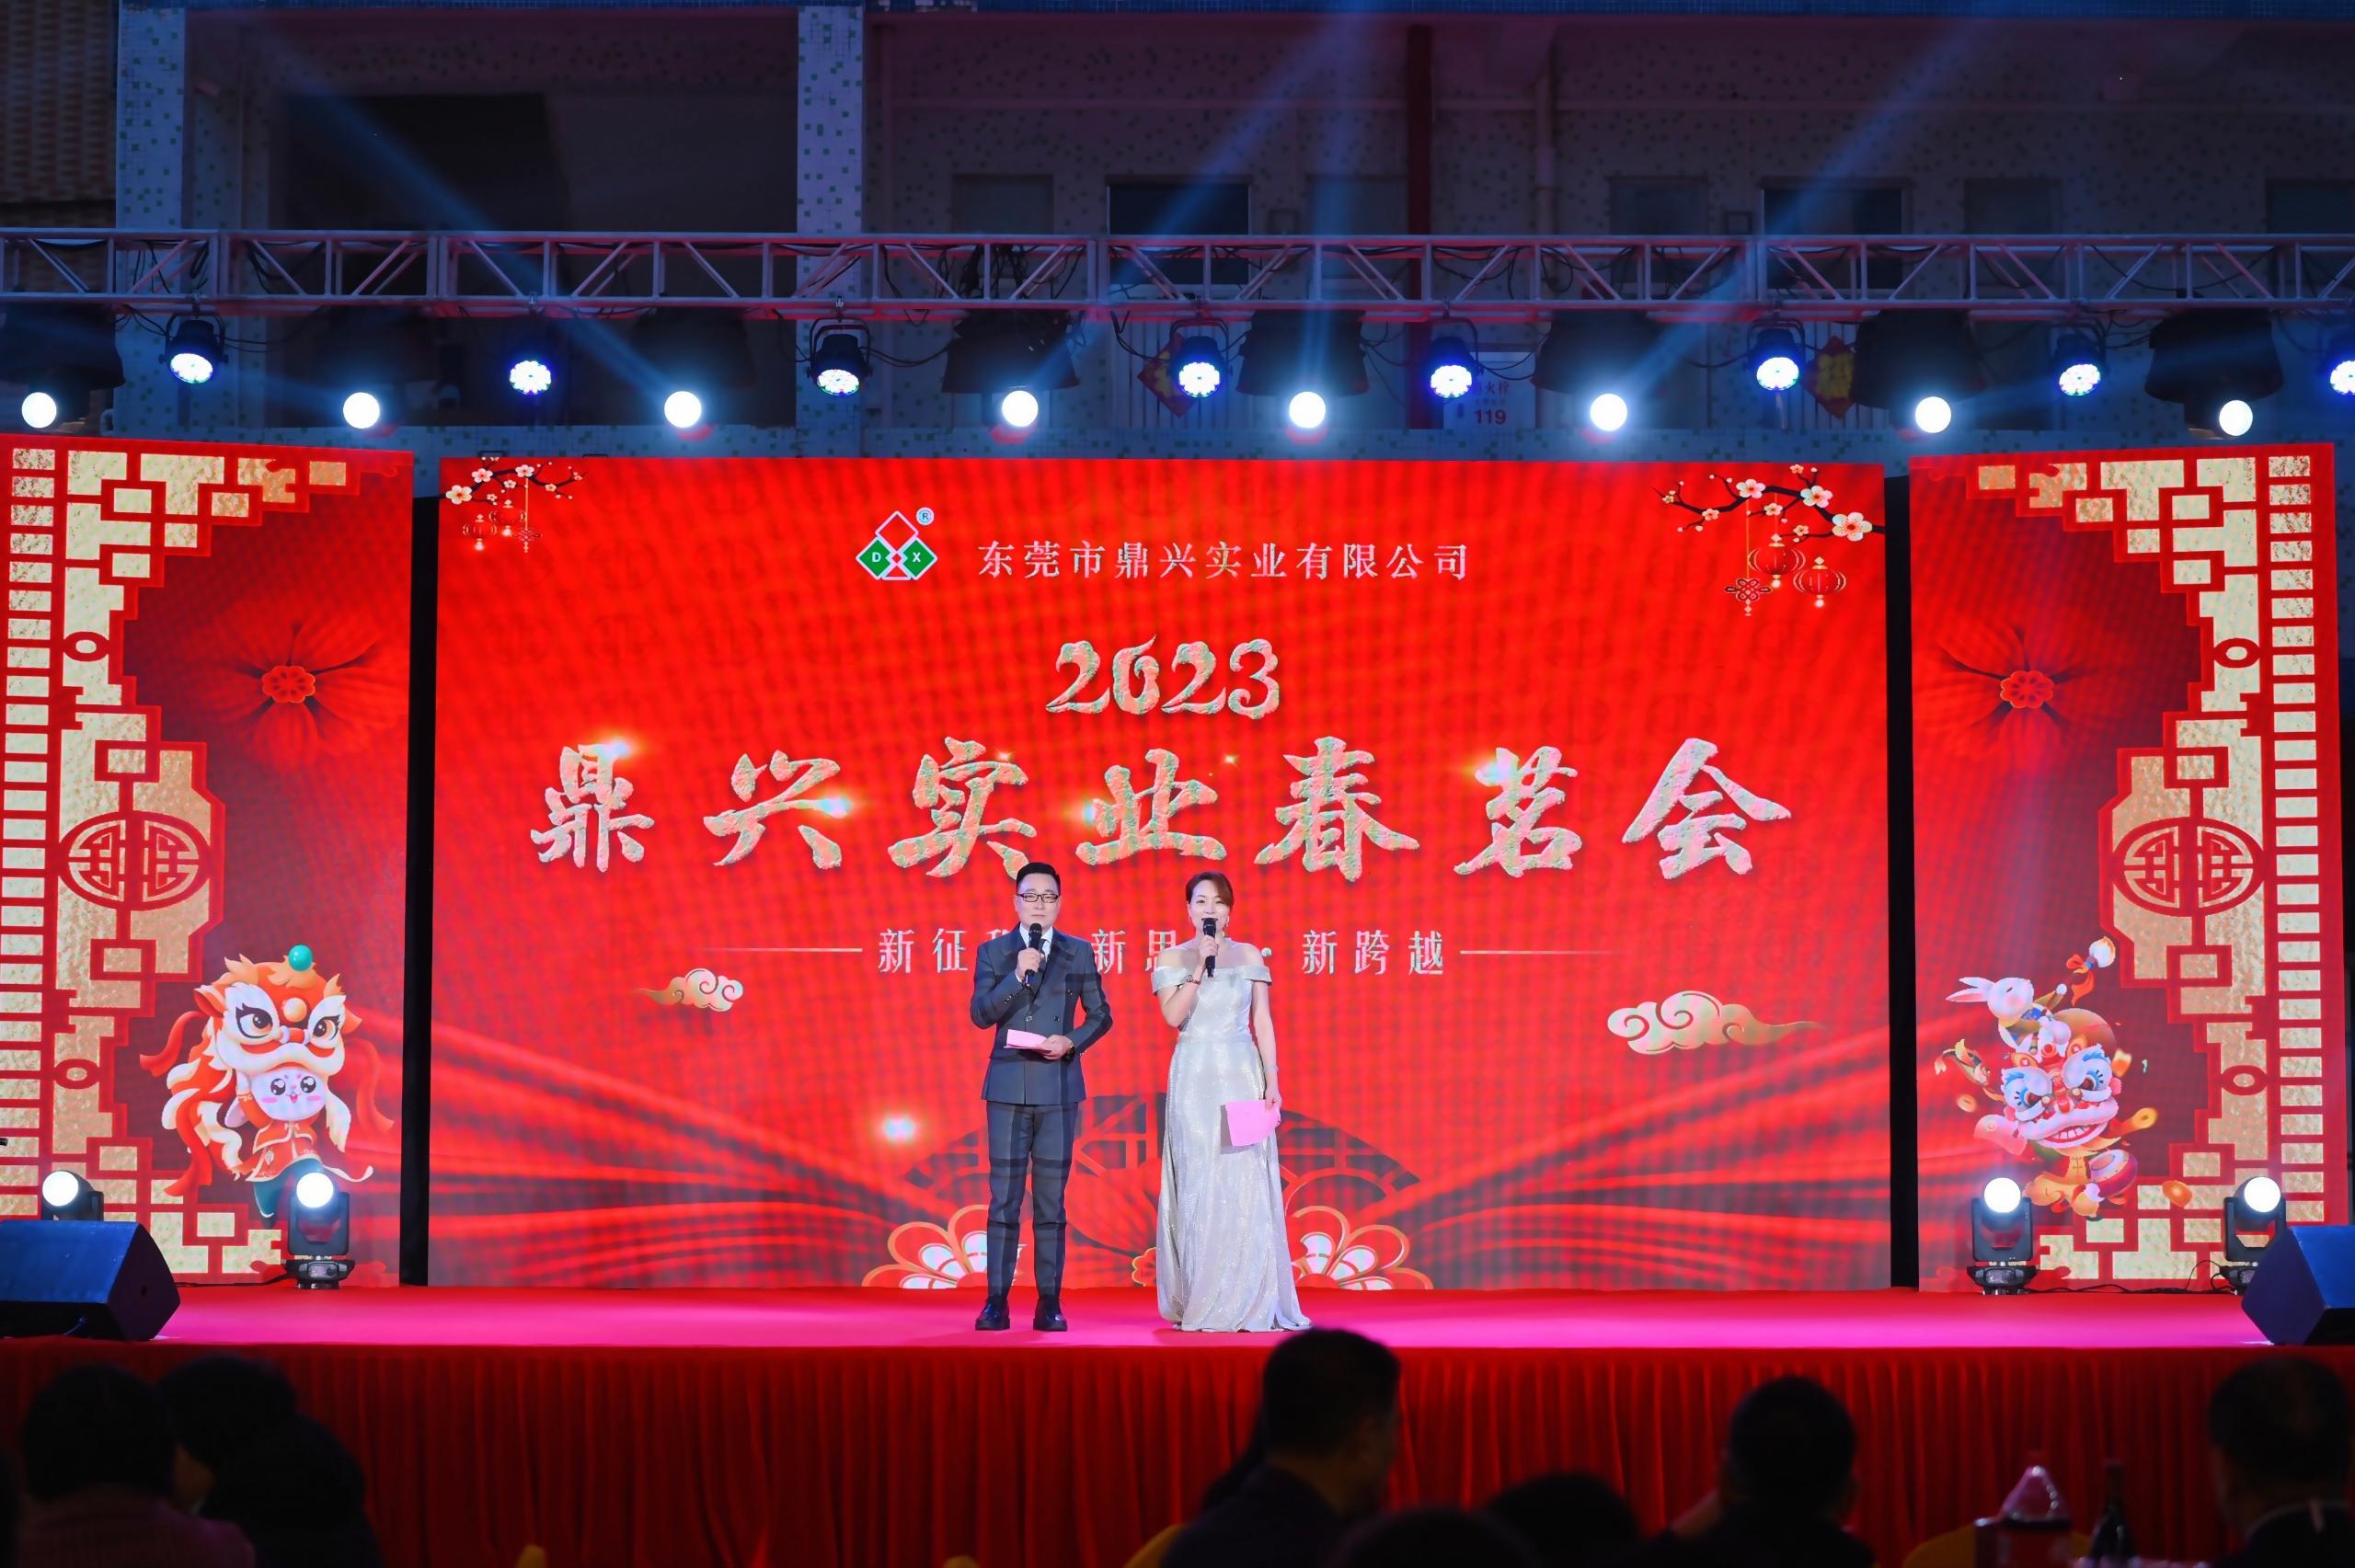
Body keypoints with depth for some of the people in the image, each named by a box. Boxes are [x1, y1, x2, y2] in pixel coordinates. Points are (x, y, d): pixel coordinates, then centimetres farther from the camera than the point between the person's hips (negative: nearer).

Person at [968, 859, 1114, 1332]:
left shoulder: (1079, 953, 8)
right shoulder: (993, 952, 7)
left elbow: (1100, 1015, 10)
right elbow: (981, 1014, -3)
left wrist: (1071, 1041, -8)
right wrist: (1018, 975, -15)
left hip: (1059, 1085, 0)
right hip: (1008, 1085, 0)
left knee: (1051, 1199, 2)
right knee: (1004, 1197, -2)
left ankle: (1050, 1303, 4)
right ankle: (996, 1301, -1)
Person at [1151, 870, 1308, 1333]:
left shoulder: (1249, 956, 9)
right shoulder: (1172, 959, 5)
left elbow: (1262, 1021, 7)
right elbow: (1173, 1015, -9)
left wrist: (1271, 1081, 0)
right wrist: (1200, 967, -13)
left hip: (1243, 1075, 1)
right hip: (1195, 1079, -1)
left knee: (1247, 1185, -4)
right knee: (1200, 1185, -3)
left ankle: (1252, 1302, -1)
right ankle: (1201, 1302, 1)